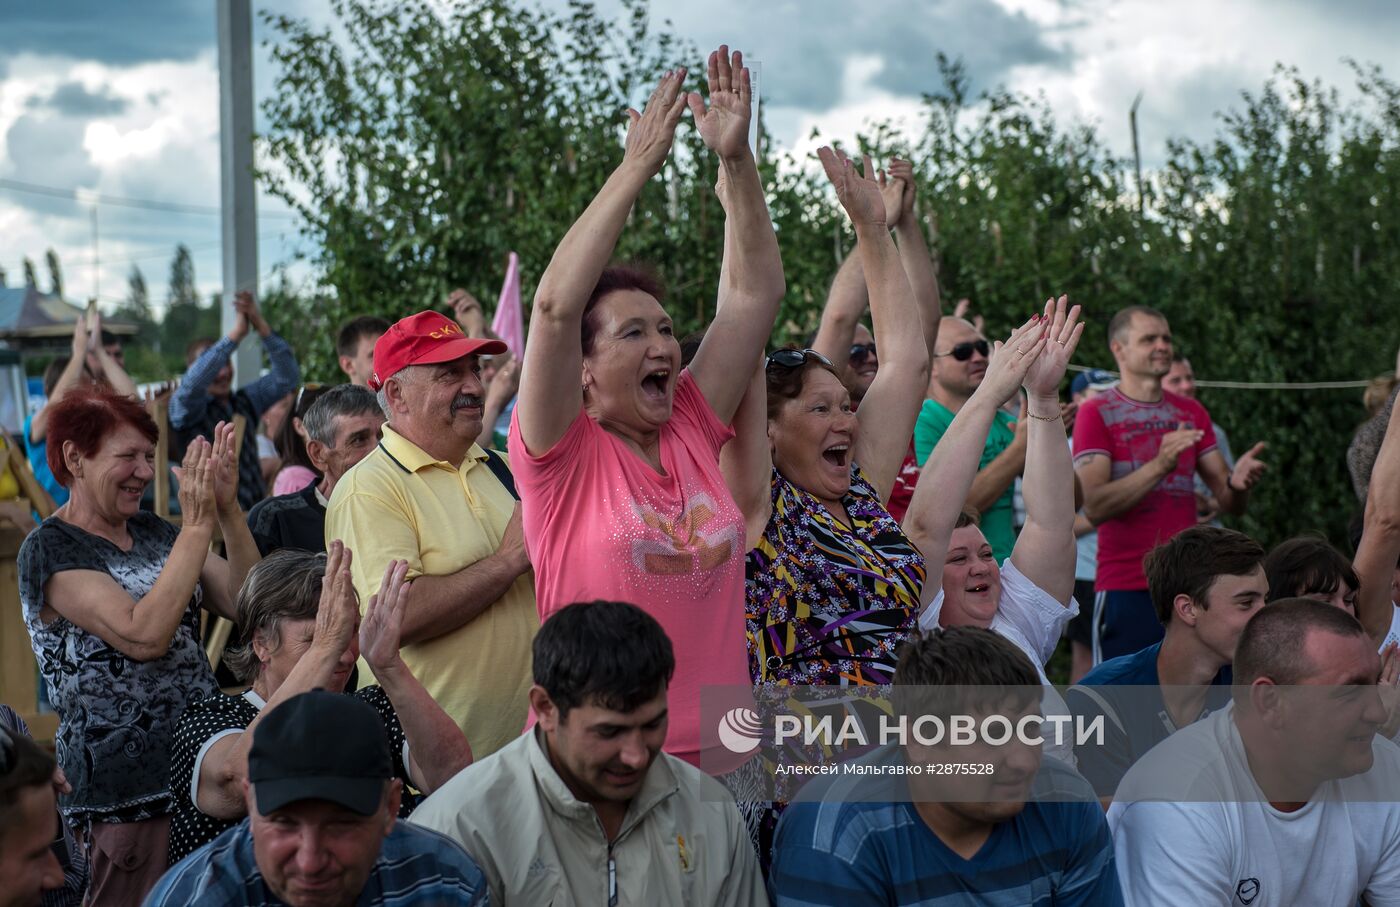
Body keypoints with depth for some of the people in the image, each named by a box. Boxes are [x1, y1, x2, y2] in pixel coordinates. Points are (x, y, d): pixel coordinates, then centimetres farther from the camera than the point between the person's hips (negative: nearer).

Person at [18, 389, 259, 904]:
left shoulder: (152, 532, 12)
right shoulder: (52, 551, -8)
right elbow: (143, 635, -23)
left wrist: (228, 511, -8)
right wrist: (197, 527, -20)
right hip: (127, 792, -6)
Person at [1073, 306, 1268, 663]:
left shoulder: (1192, 413, 14)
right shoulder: (1096, 413, -1)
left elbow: (1230, 504, 10)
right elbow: (1094, 507, -13)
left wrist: (1238, 482, -13)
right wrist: (1160, 465, -24)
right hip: (1126, 590, -4)